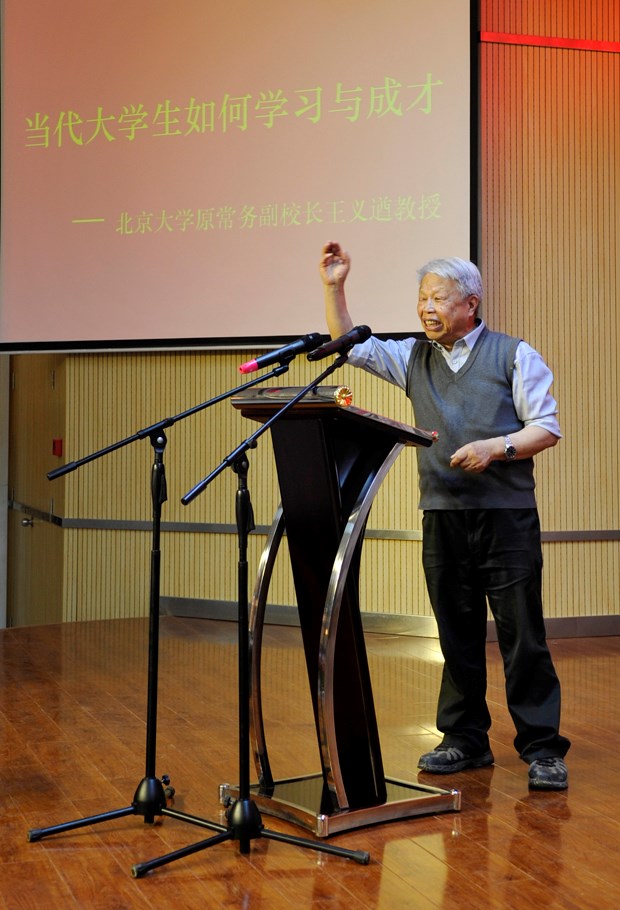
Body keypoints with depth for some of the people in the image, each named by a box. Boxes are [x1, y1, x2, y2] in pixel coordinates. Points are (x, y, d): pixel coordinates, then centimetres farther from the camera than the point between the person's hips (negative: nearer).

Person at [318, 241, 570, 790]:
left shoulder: (514, 355, 2)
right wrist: (334, 288, 2)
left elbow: (547, 429, -1)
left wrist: (494, 447, -16)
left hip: (507, 516, -4)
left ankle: (543, 750, 2)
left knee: (523, 636, -4)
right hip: (443, 517, 4)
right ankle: (466, 740, 20)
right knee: (457, 635, 9)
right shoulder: (413, 357, 15)